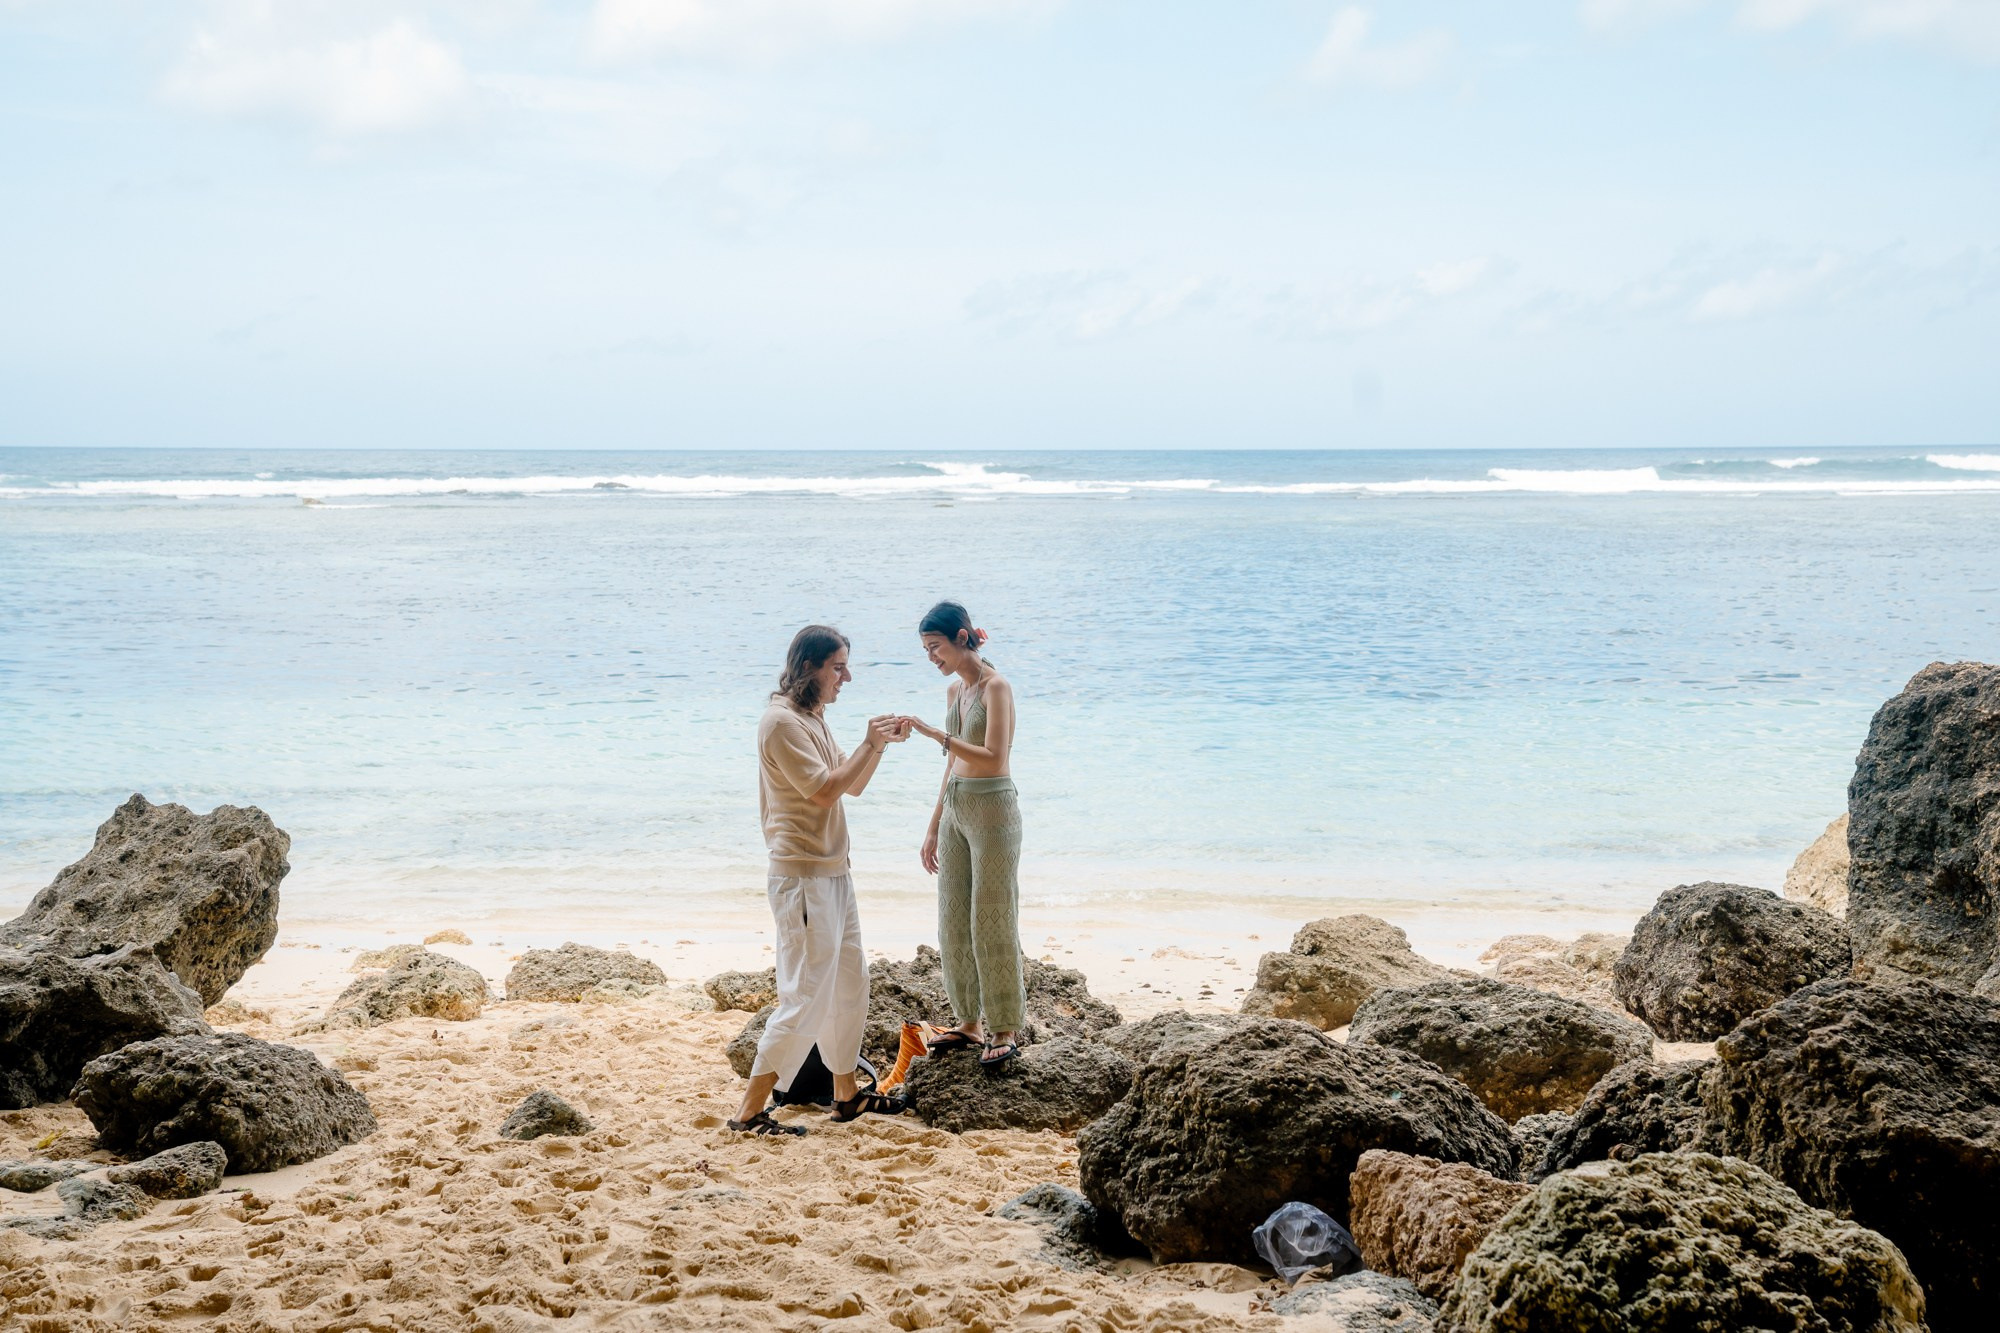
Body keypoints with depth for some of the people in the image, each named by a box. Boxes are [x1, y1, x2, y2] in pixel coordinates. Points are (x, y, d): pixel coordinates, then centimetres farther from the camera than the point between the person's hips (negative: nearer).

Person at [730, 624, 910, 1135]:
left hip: (832, 872, 10)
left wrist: (879, 744, 4)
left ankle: (846, 1093, 27)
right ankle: (749, 1111, -4)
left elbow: (852, 785, 18)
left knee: (850, 982, 16)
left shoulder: (812, 720, 15)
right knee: (806, 996, -9)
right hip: (803, 876, -10)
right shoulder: (782, 721, -15)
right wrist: (869, 744, -12)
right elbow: (825, 790, -20)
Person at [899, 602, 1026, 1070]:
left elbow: (993, 757, -23)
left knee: (992, 922, -4)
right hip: (956, 808, 8)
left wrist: (936, 733, -29)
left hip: (992, 808, -8)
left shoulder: (996, 687, -12)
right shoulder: (955, 690, 12)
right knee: (954, 921, 10)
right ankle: (970, 1022, 20)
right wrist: (933, 829, 18)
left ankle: (1005, 1032, 4)